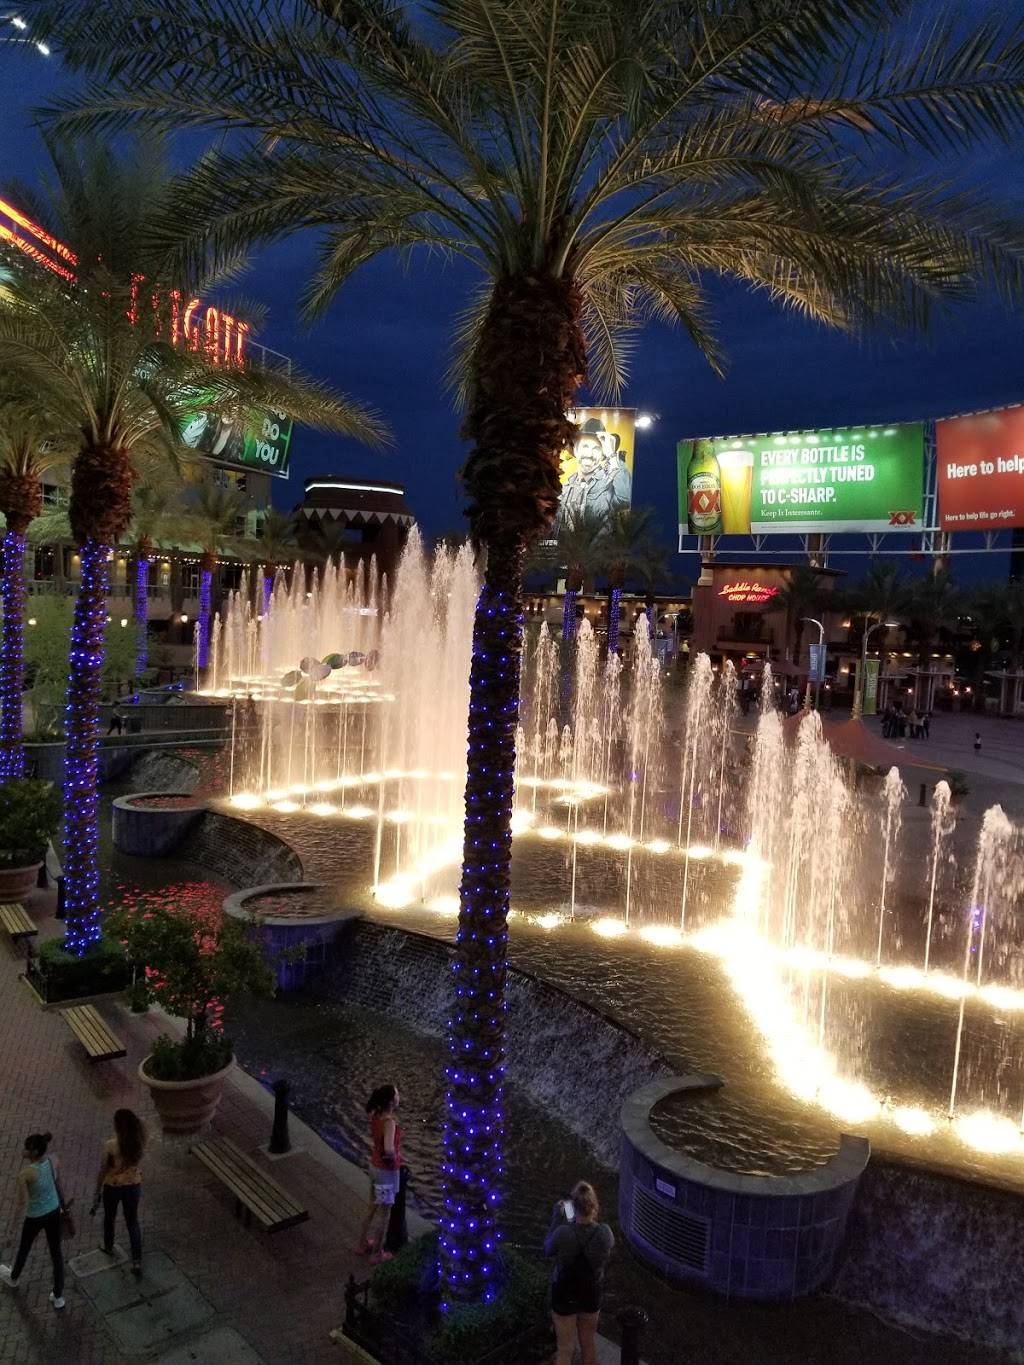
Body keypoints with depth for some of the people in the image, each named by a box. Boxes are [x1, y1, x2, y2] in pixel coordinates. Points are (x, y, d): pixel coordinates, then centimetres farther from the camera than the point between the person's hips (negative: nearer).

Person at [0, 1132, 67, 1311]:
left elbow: (22, 1203, -20)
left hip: (35, 1217, -4)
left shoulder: (25, 1174, -31)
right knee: (56, 1252, 18)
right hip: (54, 1212, 4)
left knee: (24, 1248, 29)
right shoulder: (54, 1162, -16)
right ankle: (58, 1296, 31)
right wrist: (62, 1203, 17)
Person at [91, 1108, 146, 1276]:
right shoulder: (138, 1142, -15)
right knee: (132, 1222, 16)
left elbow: (102, 1170, -15)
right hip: (133, 1186, 2)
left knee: (109, 1218, 28)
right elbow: (139, 1165, 0)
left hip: (113, 1187, -2)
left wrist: (97, 1191, -1)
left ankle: (108, 1246, 52)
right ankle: (137, 1261, 14)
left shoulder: (110, 1145, -27)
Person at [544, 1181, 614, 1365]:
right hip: (592, 1295, 2)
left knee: (566, 1349, 17)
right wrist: (592, 1218, 3)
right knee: (589, 1343, 27)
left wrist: (557, 1217, -6)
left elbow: (548, 1250, -10)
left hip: (565, 1296, -2)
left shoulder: (563, 1233, -32)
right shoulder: (605, 1232, -25)